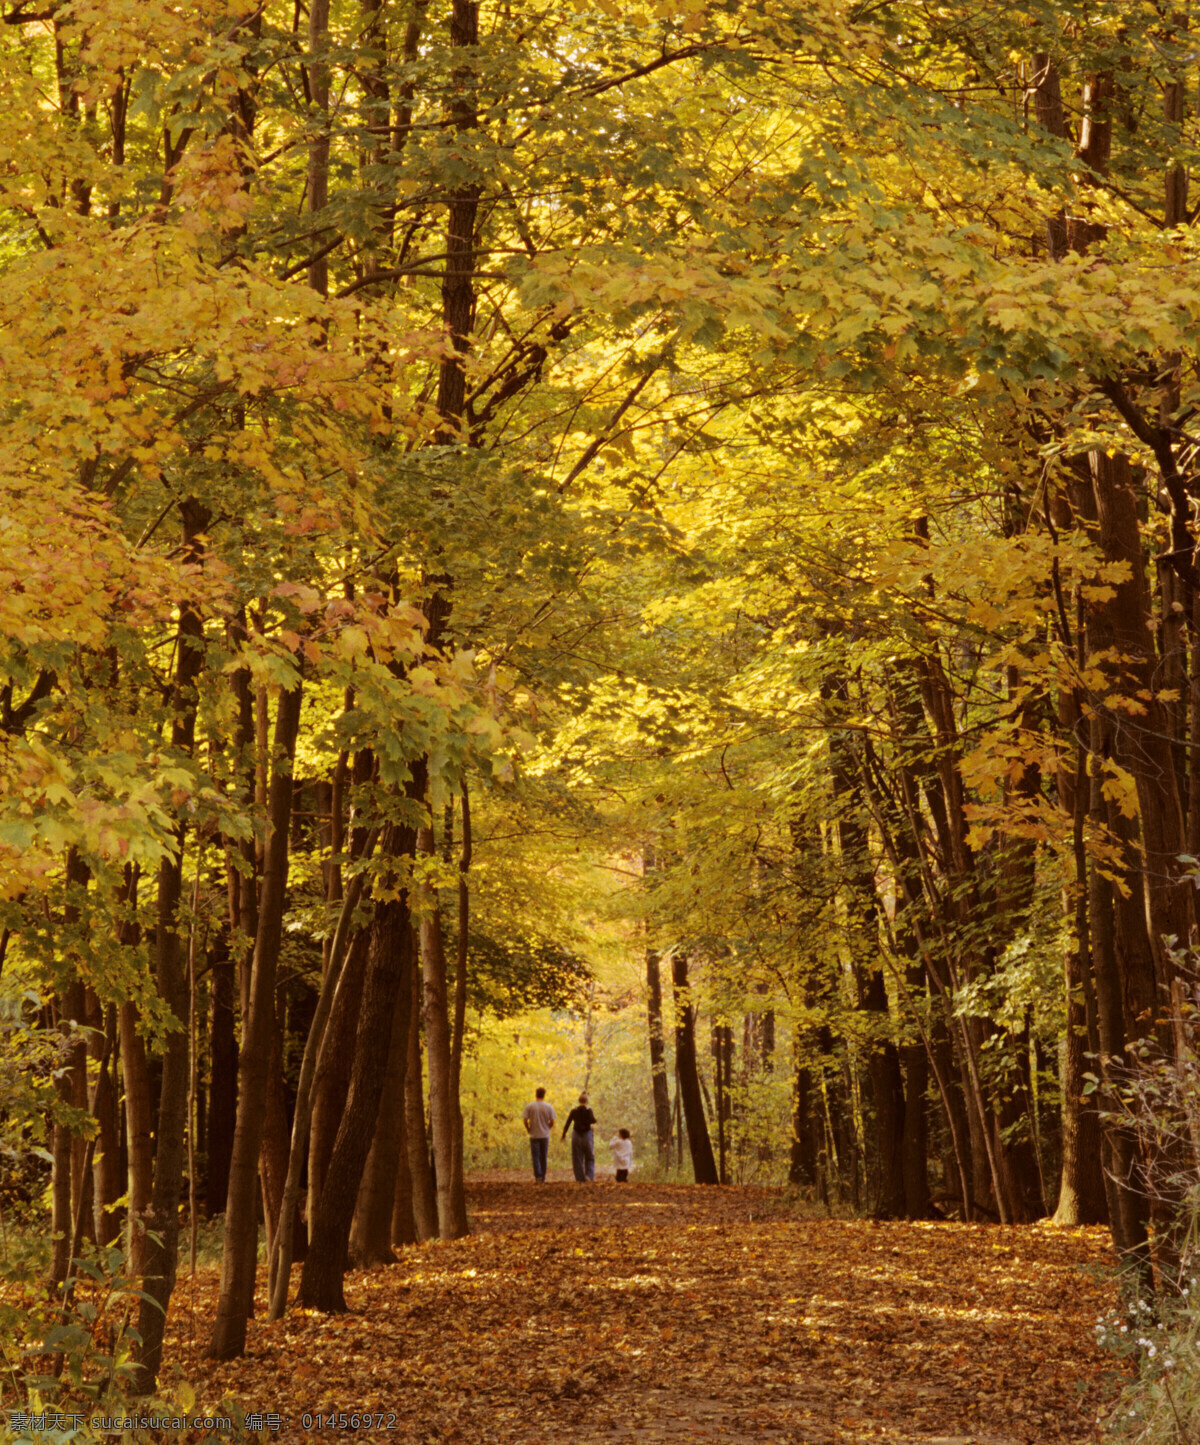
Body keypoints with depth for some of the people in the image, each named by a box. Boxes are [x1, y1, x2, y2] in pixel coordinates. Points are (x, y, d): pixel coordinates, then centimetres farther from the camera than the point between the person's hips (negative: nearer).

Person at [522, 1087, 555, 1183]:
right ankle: (542, 1178, 14)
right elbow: (552, 1122, -3)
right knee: (544, 1157, 9)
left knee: (536, 1157, 1)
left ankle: (538, 1176, -14)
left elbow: (525, 1120, -8)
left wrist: (528, 1129, 7)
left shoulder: (529, 1106, -4)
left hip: (534, 1135, -1)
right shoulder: (549, 1107, -2)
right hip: (545, 1135, 1)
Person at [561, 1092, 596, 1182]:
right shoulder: (588, 1111, -8)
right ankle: (589, 1175, -7)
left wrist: (564, 1134, 9)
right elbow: (593, 1121, -23)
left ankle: (580, 1179, 5)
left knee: (577, 1158, 7)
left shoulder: (574, 1111, -1)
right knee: (589, 1158, 10)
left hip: (576, 1135, 1)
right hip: (587, 1134, -1)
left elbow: (568, 1123, -1)